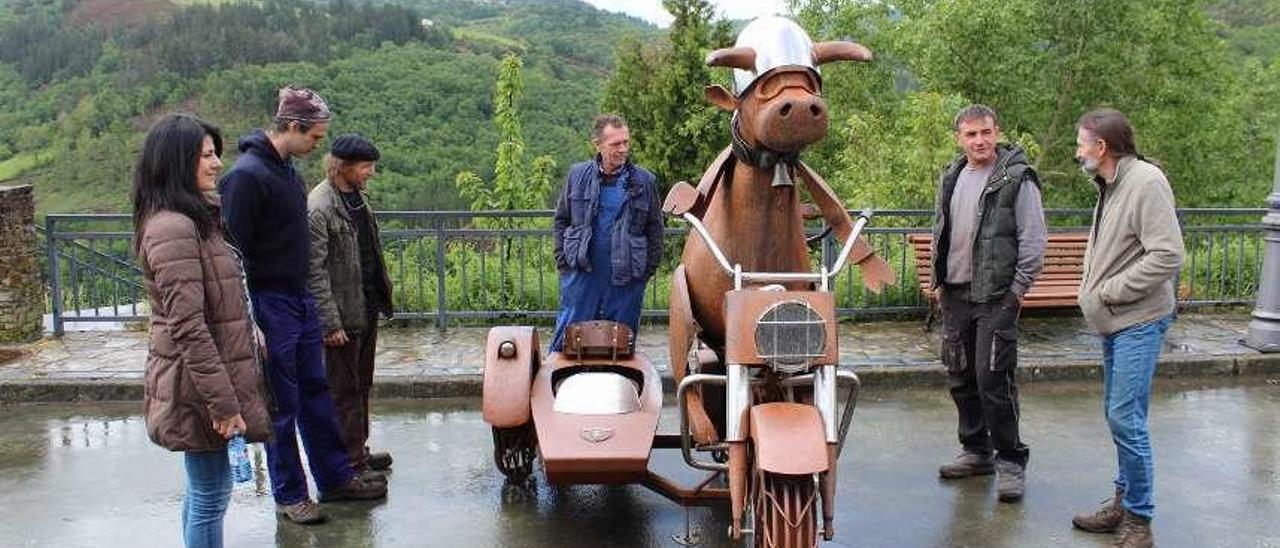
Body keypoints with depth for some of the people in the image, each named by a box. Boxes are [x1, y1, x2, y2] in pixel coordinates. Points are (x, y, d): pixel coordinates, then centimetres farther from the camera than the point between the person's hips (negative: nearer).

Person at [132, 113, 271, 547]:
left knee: (205, 491, 20)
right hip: (198, 386, -10)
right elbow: (189, 328, -24)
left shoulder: (193, 218, 12)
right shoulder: (172, 228, -20)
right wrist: (223, 402, -21)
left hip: (208, 380, 10)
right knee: (210, 496, 1)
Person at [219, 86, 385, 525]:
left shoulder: (287, 169, 10)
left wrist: (305, 293, 19)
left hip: (300, 300, 9)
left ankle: (335, 478, 28)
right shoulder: (247, 175, -18)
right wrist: (248, 324, -20)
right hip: (270, 306, -9)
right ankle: (289, 494, 18)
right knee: (282, 405, 4)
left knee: (315, 392, 16)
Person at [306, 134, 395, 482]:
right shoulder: (318, 208, -19)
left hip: (367, 309, 9)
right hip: (343, 315, -9)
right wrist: (331, 323, -20)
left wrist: (382, 295, 16)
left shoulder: (358, 195, 8)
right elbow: (315, 272, -20)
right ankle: (350, 464, 13)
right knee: (345, 390, 3)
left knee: (362, 385, 18)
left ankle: (359, 451, 32)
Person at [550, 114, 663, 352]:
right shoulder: (578, 175, 3)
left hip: (626, 277, 0)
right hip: (582, 272, 0)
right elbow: (561, 220, 10)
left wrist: (649, 268, 2)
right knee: (568, 337, 5)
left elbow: (655, 228, 7)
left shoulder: (645, 181, 1)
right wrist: (562, 259, 3)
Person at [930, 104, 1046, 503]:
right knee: (960, 378, 13)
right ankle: (976, 451, 27)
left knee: (993, 380, -8)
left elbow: (1034, 242, -8)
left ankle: (1011, 461, 7)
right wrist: (939, 282, 15)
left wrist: (1017, 291, -10)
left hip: (996, 297, -7)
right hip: (955, 295, 7)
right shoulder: (951, 178, 12)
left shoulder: (1017, 179, -8)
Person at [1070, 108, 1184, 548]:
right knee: (1116, 416, 15)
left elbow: (1167, 256, -22)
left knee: (1126, 418, -9)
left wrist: (1110, 292, -17)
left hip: (1139, 322, -9)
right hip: (1113, 322, 9)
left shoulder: (1146, 182, -16)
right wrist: (1090, 291, 10)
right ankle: (1123, 502, 27)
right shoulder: (1110, 187, 13)